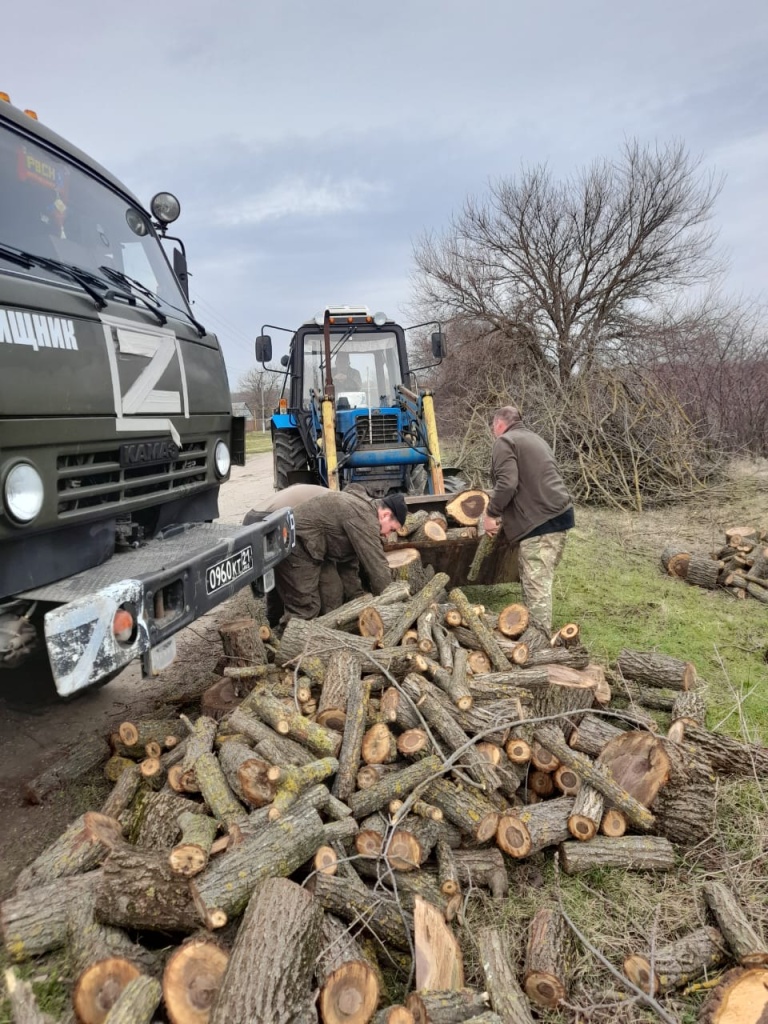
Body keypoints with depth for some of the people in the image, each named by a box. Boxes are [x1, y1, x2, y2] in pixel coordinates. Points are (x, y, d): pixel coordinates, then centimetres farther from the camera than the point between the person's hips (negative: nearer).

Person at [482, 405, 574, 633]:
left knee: (536, 584, -6)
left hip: (539, 520, -10)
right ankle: (541, 630, 28)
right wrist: (504, 514, 27)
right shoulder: (534, 439, 25)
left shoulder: (505, 442, -4)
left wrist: (491, 513, -7)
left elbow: (507, 483, -19)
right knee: (540, 581, 18)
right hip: (559, 513, 10)